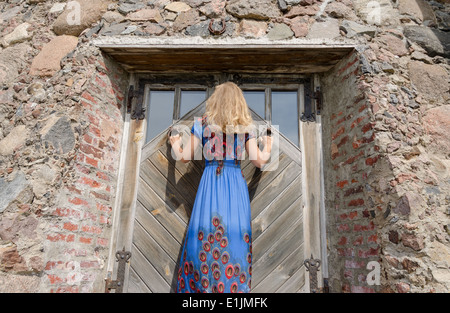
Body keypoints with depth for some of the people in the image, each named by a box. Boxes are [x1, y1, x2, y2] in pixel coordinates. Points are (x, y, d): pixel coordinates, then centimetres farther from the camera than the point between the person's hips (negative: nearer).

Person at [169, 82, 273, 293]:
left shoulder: (202, 123, 4)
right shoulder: (246, 126, 5)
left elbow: (184, 157, 4)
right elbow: (259, 161, 1)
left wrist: (175, 145, 26)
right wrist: (267, 148, 22)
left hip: (210, 182, 0)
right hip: (236, 183, 1)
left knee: (205, 235, 6)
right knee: (235, 236, 5)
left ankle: (201, 285, 12)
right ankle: (234, 286, 11)